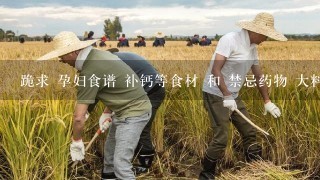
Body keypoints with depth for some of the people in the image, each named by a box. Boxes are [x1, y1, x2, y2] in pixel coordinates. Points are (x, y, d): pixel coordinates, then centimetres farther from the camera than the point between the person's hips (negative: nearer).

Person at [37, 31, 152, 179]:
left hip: (133, 112, -11)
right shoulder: (98, 54, 4)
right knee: (111, 149, 25)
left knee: (121, 164, -12)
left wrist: (76, 142, -7)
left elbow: (79, 118, -22)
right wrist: (107, 112, 17)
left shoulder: (90, 72, -25)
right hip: (127, 108, 11)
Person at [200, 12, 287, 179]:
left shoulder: (253, 48, 8)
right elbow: (215, 70, -24)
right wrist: (226, 96, -29)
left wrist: (267, 101, 16)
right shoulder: (229, 40, -18)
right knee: (221, 138, -11)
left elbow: (259, 75, 16)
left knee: (250, 132, 10)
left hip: (233, 96, 9)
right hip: (215, 95, -8)